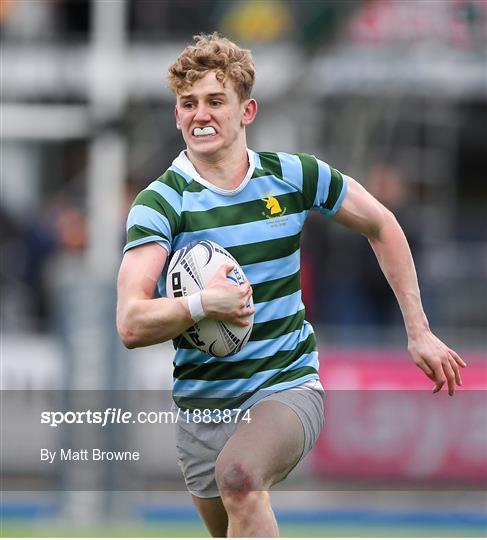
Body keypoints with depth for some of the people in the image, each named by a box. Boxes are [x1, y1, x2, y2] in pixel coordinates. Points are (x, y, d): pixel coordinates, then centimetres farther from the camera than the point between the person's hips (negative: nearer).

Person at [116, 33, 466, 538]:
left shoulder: (294, 176, -2)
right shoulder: (160, 202, -9)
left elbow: (380, 226, 16)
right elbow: (131, 325, -21)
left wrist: (418, 332, 14)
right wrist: (201, 304, -39)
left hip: (289, 387, -2)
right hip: (203, 404, 2)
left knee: (239, 475, -33)